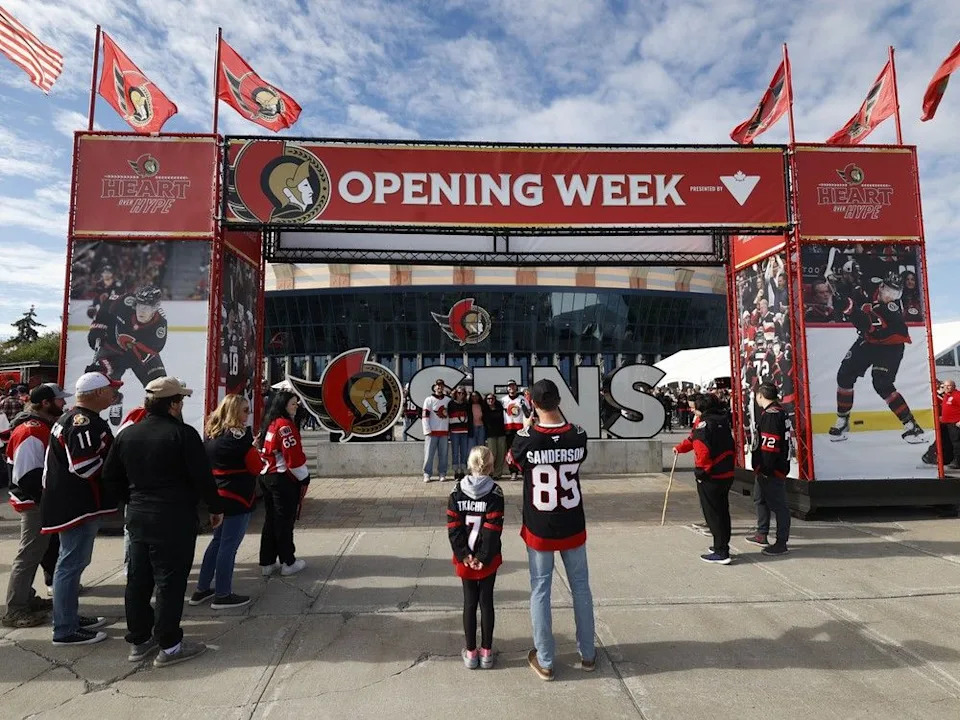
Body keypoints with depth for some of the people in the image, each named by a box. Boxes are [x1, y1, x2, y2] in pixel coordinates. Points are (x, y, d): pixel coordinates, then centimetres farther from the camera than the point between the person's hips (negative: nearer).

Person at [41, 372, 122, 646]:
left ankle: (70, 617, 32)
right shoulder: (85, 422, -20)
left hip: (72, 501, 11)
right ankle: (65, 630, 7)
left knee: (72, 562, 20)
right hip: (78, 505, -11)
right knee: (71, 564, -3)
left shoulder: (73, 417, 15)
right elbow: (84, 466, -27)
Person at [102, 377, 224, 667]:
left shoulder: (127, 434, 7)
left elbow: (110, 476, 13)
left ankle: (139, 641, 27)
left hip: (137, 517, 7)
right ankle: (169, 646, 10)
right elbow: (202, 477, -17)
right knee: (170, 582, 1)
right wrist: (215, 508, -4)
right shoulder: (183, 434, -16)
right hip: (174, 519, -7)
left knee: (138, 580, 16)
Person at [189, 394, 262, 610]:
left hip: (218, 495, 9)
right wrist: (254, 451, 6)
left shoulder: (212, 433, 7)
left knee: (217, 541, 20)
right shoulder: (238, 435, -18)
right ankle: (223, 596, 11)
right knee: (229, 545, 1)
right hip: (238, 497, -9)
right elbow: (256, 466, -14)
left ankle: (202, 590, 28)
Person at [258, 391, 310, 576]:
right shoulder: (285, 424, -17)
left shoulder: (269, 424, 12)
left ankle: (267, 563, 20)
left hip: (267, 476, 9)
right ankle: (288, 563, 11)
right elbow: (293, 456, -21)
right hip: (284, 479, -9)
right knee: (285, 520, 1)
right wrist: (304, 477, -9)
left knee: (271, 519, 13)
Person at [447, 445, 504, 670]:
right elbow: (493, 529, -16)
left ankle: (470, 652, 22)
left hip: (464, 559, 2)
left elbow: (453, 527, -8)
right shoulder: (495, 492, -11)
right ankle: (486, 652, 20)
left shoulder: (457, 491, -3)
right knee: (486, 602, 10)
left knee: (469, 602, 13)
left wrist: (464, 554, -7)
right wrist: (483, 557, -13)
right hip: (488, 559, -2)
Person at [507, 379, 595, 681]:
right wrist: (560, 418, 11)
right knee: (580, 587, 18)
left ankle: (544, 661, 22)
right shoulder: (578, 435, -13)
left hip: (539, 529, -2)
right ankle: (587, 654, 32)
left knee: (540, 590, 11)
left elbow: (512, 461, 2)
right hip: (573, 526, 2)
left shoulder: (526, 438, -19)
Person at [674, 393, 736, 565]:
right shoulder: (723, 420, 11)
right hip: (727, 474, 9)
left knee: (712, 514, 1)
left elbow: (703, 450, -25)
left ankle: (721, 552, 5)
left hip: (711, 477, -9)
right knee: (722, 510, 19)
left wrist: (701, 470, -14)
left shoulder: (704, 423, -16)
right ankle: (722, 546, 32)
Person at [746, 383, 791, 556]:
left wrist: (765, 468, -24)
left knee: (777, 505, -1)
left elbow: (770, 445, -27)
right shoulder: (768, 413, 13)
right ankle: (761, 534, 35)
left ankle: (781, 543, 9)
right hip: (764, 469, 11)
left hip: (772, 470, -11)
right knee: (760, 499, 22)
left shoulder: (772, 415, -21)